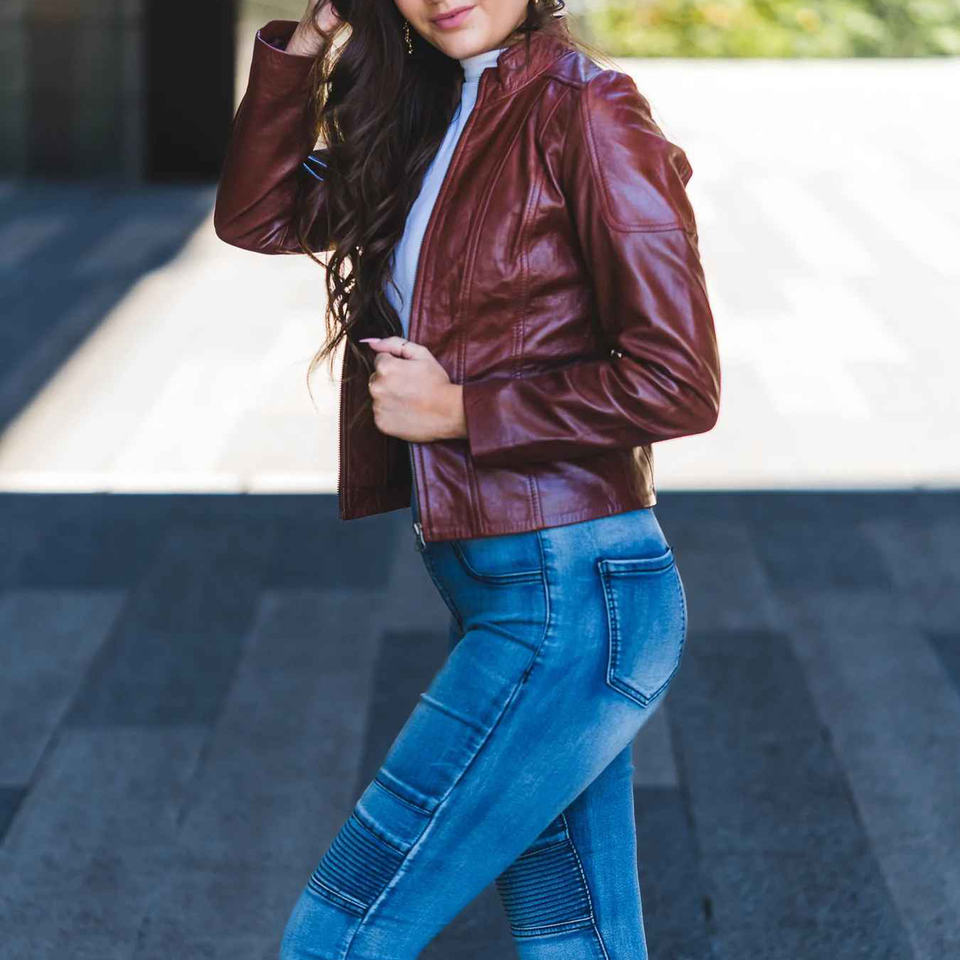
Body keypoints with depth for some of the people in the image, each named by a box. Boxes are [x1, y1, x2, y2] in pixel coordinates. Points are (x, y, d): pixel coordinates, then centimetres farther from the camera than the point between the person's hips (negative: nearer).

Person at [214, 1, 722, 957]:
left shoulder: (585, 116, -13)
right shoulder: (434, 119, 11)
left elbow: (677, 384, -17)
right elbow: (256, 215, 13)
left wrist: (459, 410, -12)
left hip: (571, 600, -8)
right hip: (494, 590, 9)